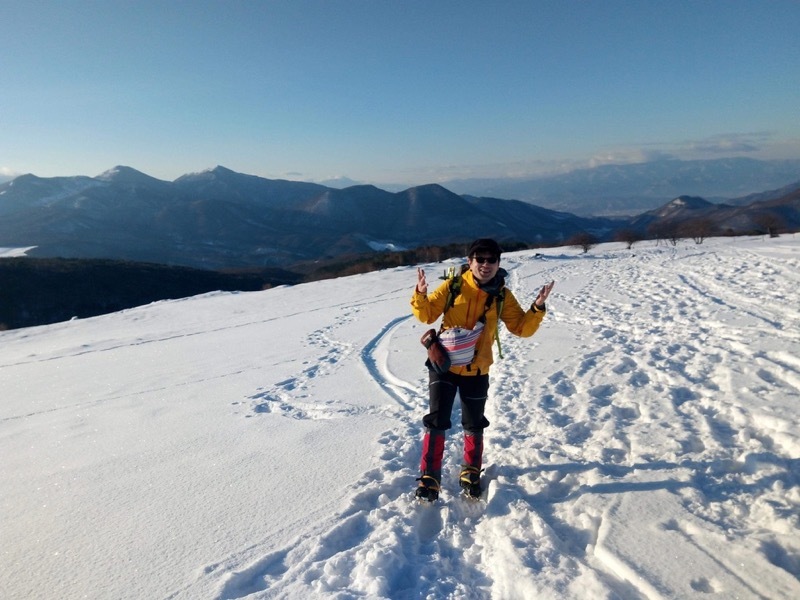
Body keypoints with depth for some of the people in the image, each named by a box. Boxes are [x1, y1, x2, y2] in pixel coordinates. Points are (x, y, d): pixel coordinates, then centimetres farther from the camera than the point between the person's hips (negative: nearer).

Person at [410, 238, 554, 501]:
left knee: (474, 426, 14)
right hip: (443, 365, -1)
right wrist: (421, 295, -23)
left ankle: (471, 472, 36)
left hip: (476, 371, 2)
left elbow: (522, 328, -3)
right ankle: (429, 476, 15)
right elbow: (427, 315, -4)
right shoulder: (453, 286, -9)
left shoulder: (502, 296, -5)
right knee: (436, 422, -1)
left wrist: (537, 308, -20)